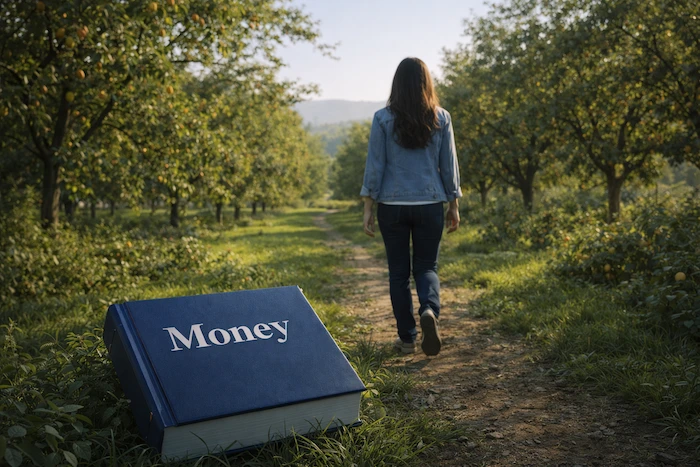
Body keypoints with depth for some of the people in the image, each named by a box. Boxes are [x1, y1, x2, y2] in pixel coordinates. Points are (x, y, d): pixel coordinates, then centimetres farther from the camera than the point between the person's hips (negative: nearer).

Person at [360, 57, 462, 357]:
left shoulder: (383, 119, -4)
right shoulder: (441, 118, 1)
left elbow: (374, 166, -4)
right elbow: (449, 165, 4)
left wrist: (368, 208, 1)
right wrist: (454, 206, 12)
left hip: (392, 206, -1)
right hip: (430, 205, 1)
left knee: (399, 272, 10)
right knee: (426, 266, 13)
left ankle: (407, 339, 15)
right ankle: (429, 310, -16)